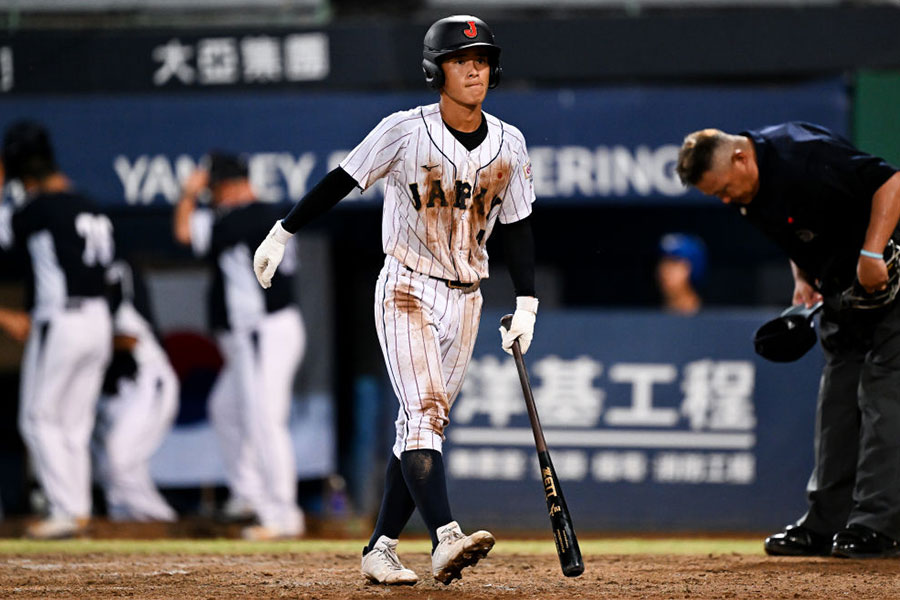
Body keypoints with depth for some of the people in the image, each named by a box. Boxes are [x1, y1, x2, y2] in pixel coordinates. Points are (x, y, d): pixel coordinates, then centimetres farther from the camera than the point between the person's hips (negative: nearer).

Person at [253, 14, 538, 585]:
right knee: (424, 415, -19)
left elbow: (519, 226, 9)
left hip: (465, 300, 5)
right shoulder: (406, 131, -10)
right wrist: (283, 233, 0)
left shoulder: (509, 145, 3)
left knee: (423, 428, 6)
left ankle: (381, 549, 12)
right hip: (408, 294, -5)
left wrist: (527, 303, 2)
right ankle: (446, 538, -33)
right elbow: (341, 181, -3)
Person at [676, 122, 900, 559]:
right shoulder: (749, 193, 0)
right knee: (836, 401, 7)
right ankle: (826, 524, 8)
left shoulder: (805, 159, -28)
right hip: (842, 293, 9)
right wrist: (803, 279, 3)